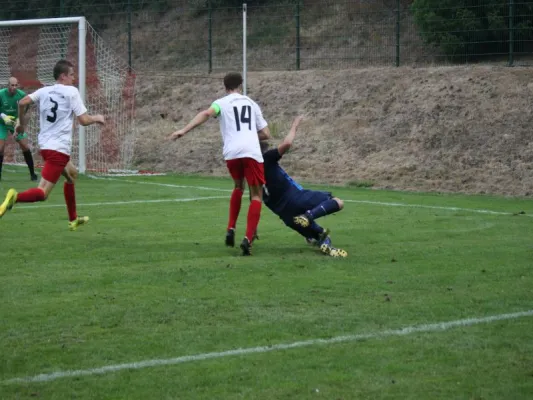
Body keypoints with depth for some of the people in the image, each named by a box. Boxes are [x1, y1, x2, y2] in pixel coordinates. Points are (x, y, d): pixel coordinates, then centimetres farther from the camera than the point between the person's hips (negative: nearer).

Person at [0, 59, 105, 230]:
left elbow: (22, 102, -3)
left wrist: (21, 123, 13)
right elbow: (84, 120, -9)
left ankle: (73, 219, 35)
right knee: (42, 194, -13)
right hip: (59, 148, -8)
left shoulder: (44, 91, 9)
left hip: (45, 146, 8)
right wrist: (97, 118, 11)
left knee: (72, 174, 31)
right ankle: (15, 197, -40)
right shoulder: (71, 91, -6)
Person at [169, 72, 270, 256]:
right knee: (256, 195, 7)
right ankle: (248, 239, -11)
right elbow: (266, 134, 22)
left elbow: (206, 113, -10)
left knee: (238, 187, 29)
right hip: (251, 151, -1)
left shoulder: (222, 102, 14)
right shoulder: (251, 103, 22)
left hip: (231, 152, 1)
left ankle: (231, 229, 21)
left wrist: (184, 130, -16)